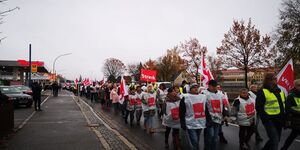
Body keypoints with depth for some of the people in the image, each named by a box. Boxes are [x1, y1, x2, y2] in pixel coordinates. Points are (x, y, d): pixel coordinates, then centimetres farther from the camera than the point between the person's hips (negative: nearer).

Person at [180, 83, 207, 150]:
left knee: (196, 142, 18)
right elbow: (181, 112, -8)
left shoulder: (203, 97, 8)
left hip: (200, 124, 5)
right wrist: (183, 124, -11)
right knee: (195, 143, -6)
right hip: (191, 125, -5)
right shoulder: (185, 98, -8)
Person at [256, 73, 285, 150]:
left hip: (279, 120, 7)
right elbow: (258, 107, -12)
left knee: (276, 140, 17)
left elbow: (284, 106, 20)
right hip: (269, 120, -7)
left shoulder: (280, 91, 14)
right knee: (275, 141, -9)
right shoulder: (262, 92, -9)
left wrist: (284, 119, 14)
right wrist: (265, 118, -18)